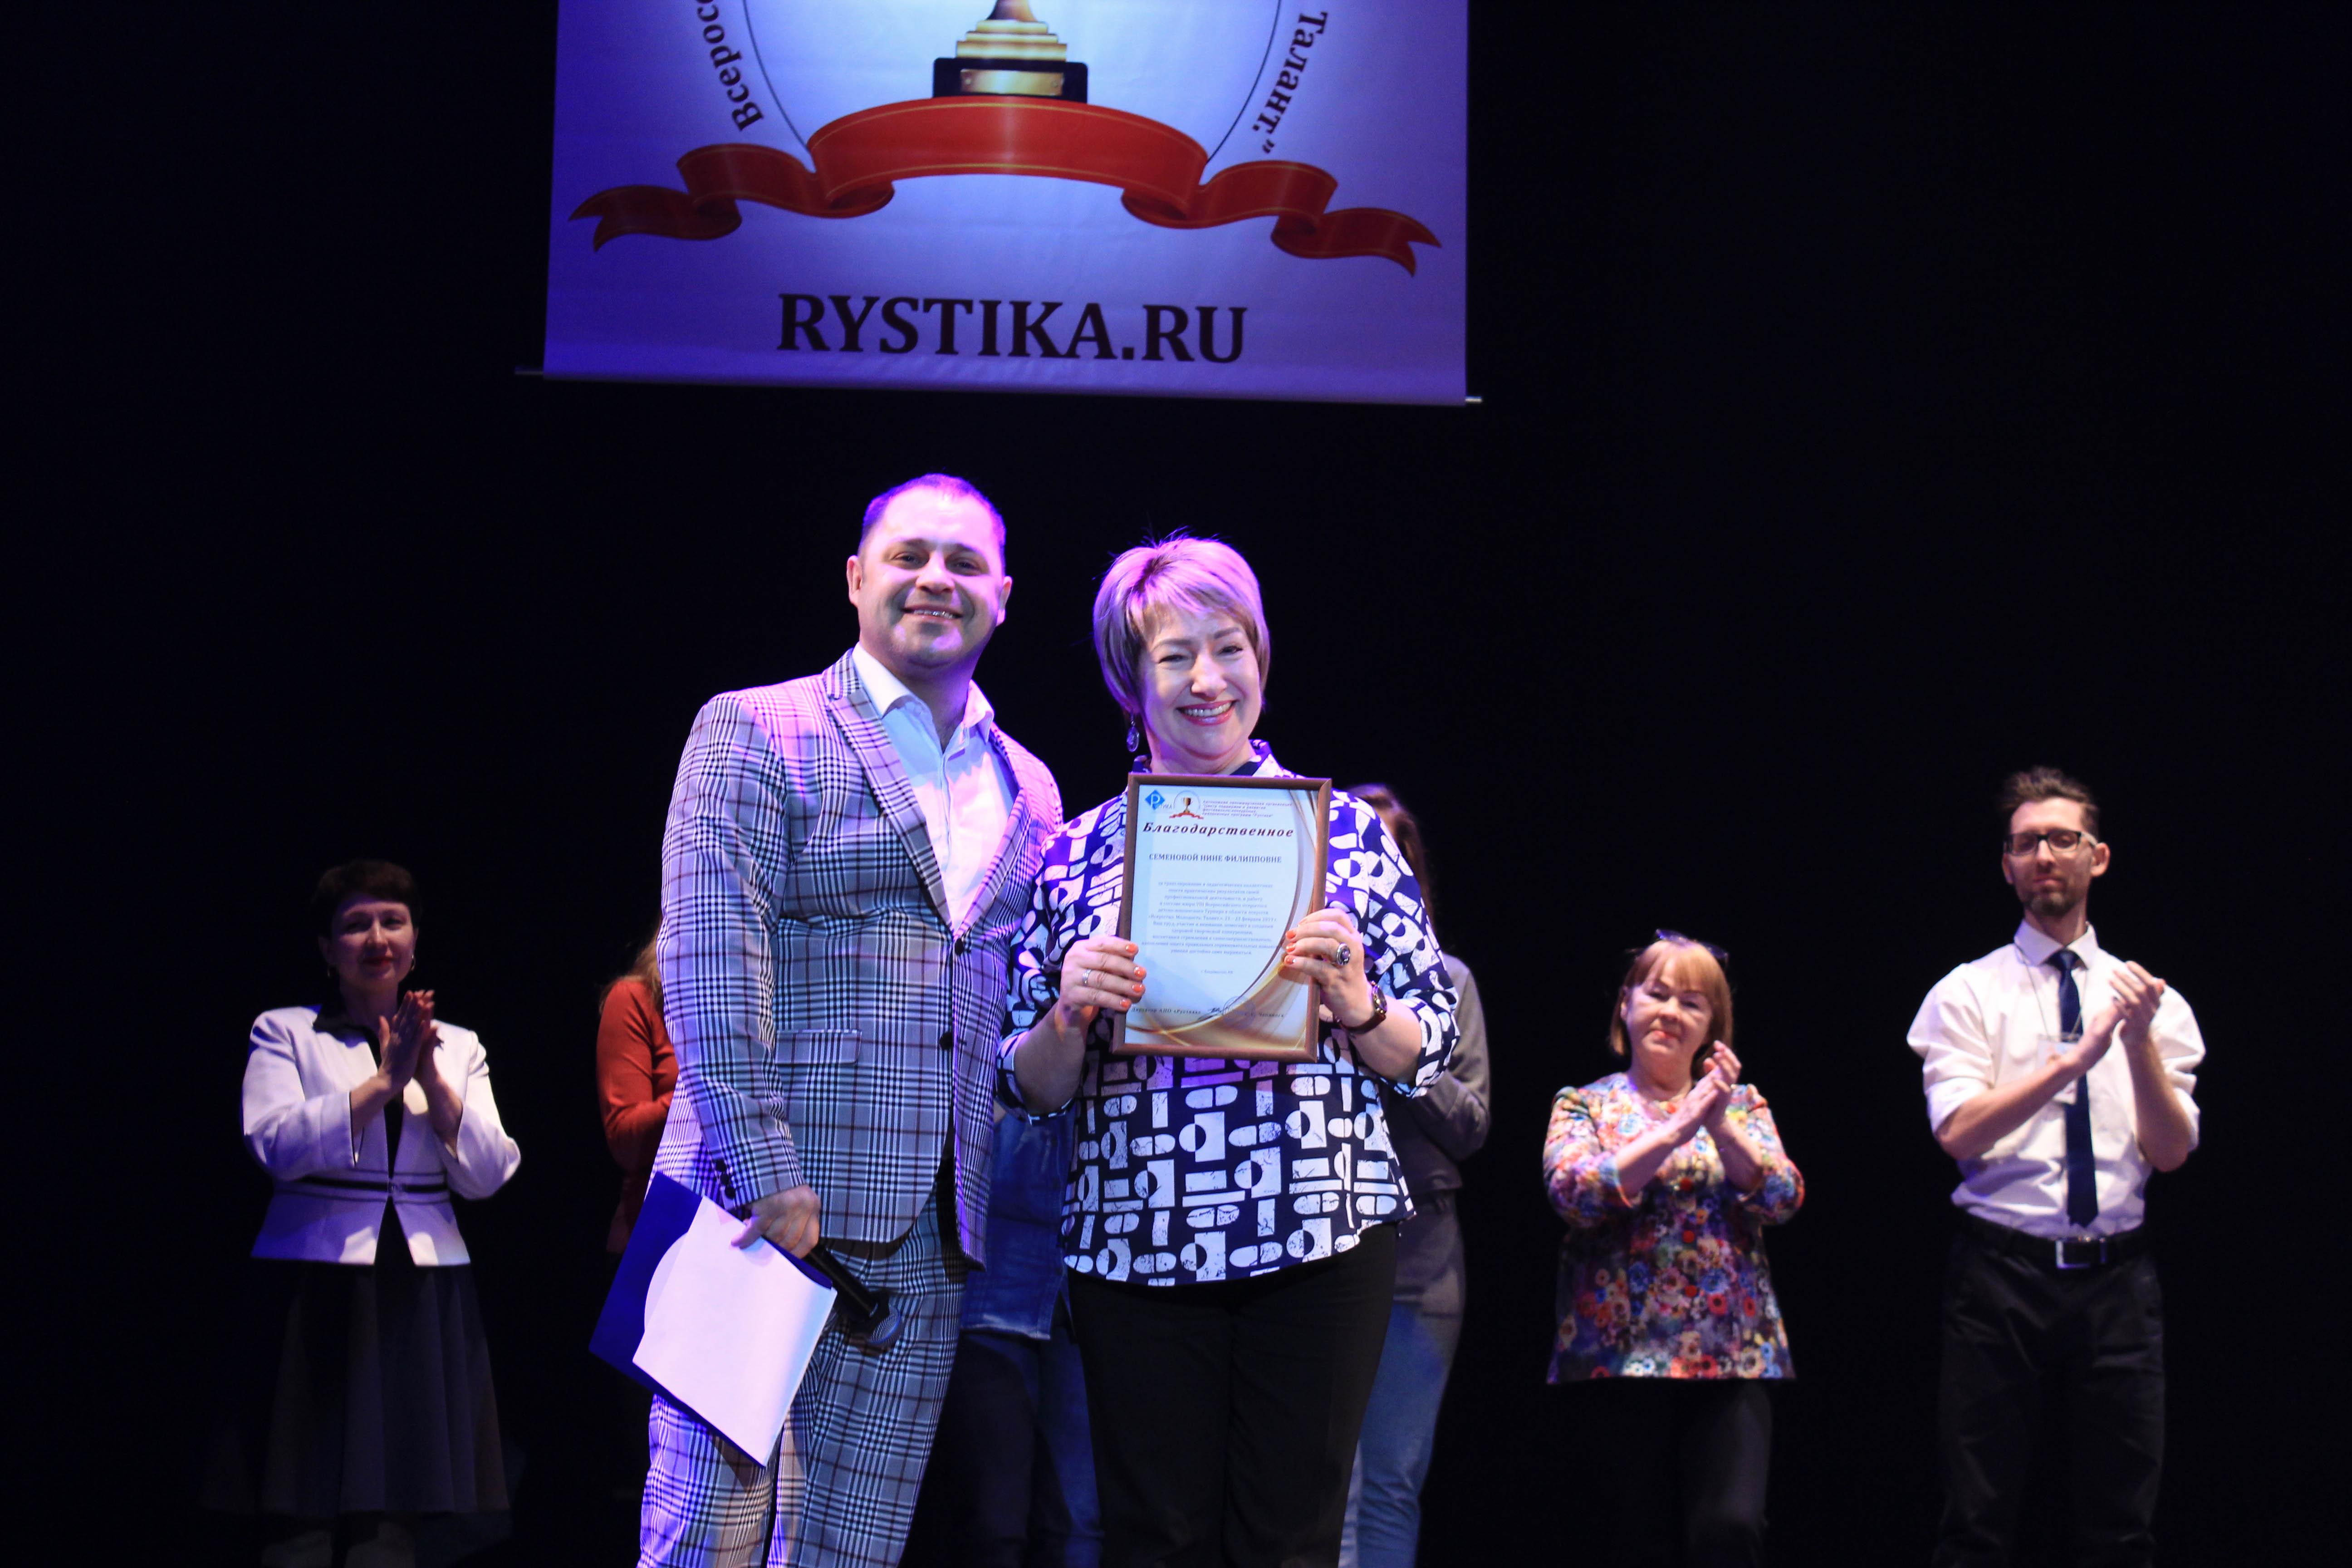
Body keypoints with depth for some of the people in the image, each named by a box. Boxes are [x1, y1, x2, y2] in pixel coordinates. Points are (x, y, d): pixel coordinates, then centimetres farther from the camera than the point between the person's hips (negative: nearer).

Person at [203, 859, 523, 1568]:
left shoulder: (458, 1048, 14)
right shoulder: (283, 1033, 6)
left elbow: (488, 1175, 3)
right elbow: (277, 1145, -11)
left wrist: (431, 1079, -9)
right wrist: (383, 1081, -16)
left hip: (421, 1293, 3)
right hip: (315, 1285, -3)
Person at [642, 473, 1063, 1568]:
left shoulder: (1028, 790, 18)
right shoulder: (754, 731, 0)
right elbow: (709, 971, -10)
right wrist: (772, 1186, -17)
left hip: (929, 1238, 5)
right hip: (762, 1209, -5)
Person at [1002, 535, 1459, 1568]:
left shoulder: (1341, 826, 7)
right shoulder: (1079, 853, 10)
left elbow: (1424, 1055, 8)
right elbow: (1030, 1087, 11)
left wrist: (1350, 1000, -12)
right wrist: (1070, 1017, -10)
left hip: (1319, 1240, -1)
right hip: (1134, 1244, 1)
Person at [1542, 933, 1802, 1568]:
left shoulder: (1740, 1104, 14)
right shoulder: (1585, 1106, 8)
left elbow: (1783, 1197, 0)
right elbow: (1574, 1192, -10)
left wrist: (1722, 1130, -17)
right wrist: (1675, 1131, -19)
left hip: (1733, 1355, 1)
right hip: (1622, 1355, -1)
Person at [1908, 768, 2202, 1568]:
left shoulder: (2153, 1001, 10)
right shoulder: (1968, 993, 3)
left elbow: (2172, 1151, 0)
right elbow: (1960, 1132, -11)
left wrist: (2139, 1042, -15)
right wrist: (2073, 1059, -20)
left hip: (2117, 1278, 2)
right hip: (2001, 1270, -2)